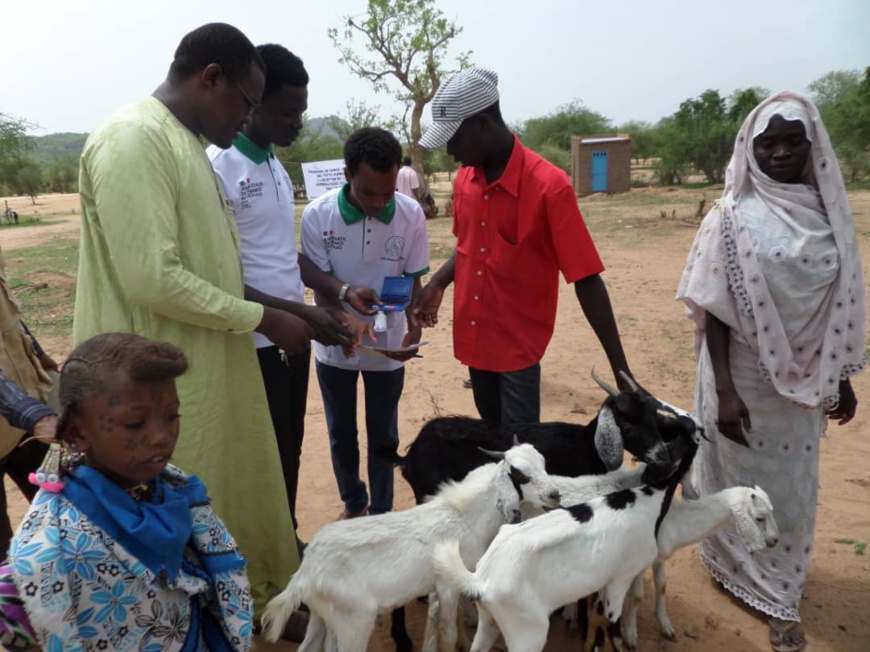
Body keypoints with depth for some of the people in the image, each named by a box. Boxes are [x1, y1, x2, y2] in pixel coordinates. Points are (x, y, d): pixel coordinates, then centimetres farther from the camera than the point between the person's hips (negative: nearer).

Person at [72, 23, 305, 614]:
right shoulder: (134, 141, -19)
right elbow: (154, 281, -25)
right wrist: (263, 320, -16)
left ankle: (261, 598, 40)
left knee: (235, 501, 22)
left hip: (207, 370, 10)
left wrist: (288, 310, 12)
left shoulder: (184, 142, 13)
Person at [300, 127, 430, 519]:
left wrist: (413, 331, -23)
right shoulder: (317, 215, -18)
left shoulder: (411, 214, -15)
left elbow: (413, 280, -6)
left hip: (389, 344, 0)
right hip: (335, 345, 0)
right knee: (341, 433, 16)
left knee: (383, 435, 13)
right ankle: (353, 504, 40)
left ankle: (381, 513, 34)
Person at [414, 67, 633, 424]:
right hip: (474, 341, 6)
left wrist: (621, 372, -21)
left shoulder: (549, 186, -19)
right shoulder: (463, 180, 0)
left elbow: (586, 279, -19)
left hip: (518, 345, -6)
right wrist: (437, 284, 0)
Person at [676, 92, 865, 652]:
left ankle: (780, 590, 38)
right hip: (744, 374, -4)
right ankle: (760, 586, 33)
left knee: (791, 485, 17)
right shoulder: (732, 217, -12)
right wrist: (724, 390, -18)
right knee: (741, 481, 11)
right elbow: (713, 308, -13)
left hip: (803, 377, 4)